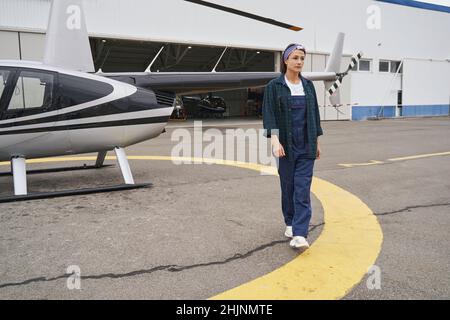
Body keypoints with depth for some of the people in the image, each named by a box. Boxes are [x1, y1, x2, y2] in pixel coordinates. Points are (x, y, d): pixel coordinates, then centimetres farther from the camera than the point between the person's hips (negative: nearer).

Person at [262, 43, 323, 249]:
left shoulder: (308, 85, 9)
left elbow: (314, 114, 13)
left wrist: (317, 142, 13)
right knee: (287, 186, 9)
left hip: (306, 146, 3)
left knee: (303, 189, -6)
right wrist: (274, 140, -25)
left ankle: (299, 235, -8)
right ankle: (290, 223, 30)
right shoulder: (274, 86, -3)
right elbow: (269, 114, -12)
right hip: (286, 145, -2)